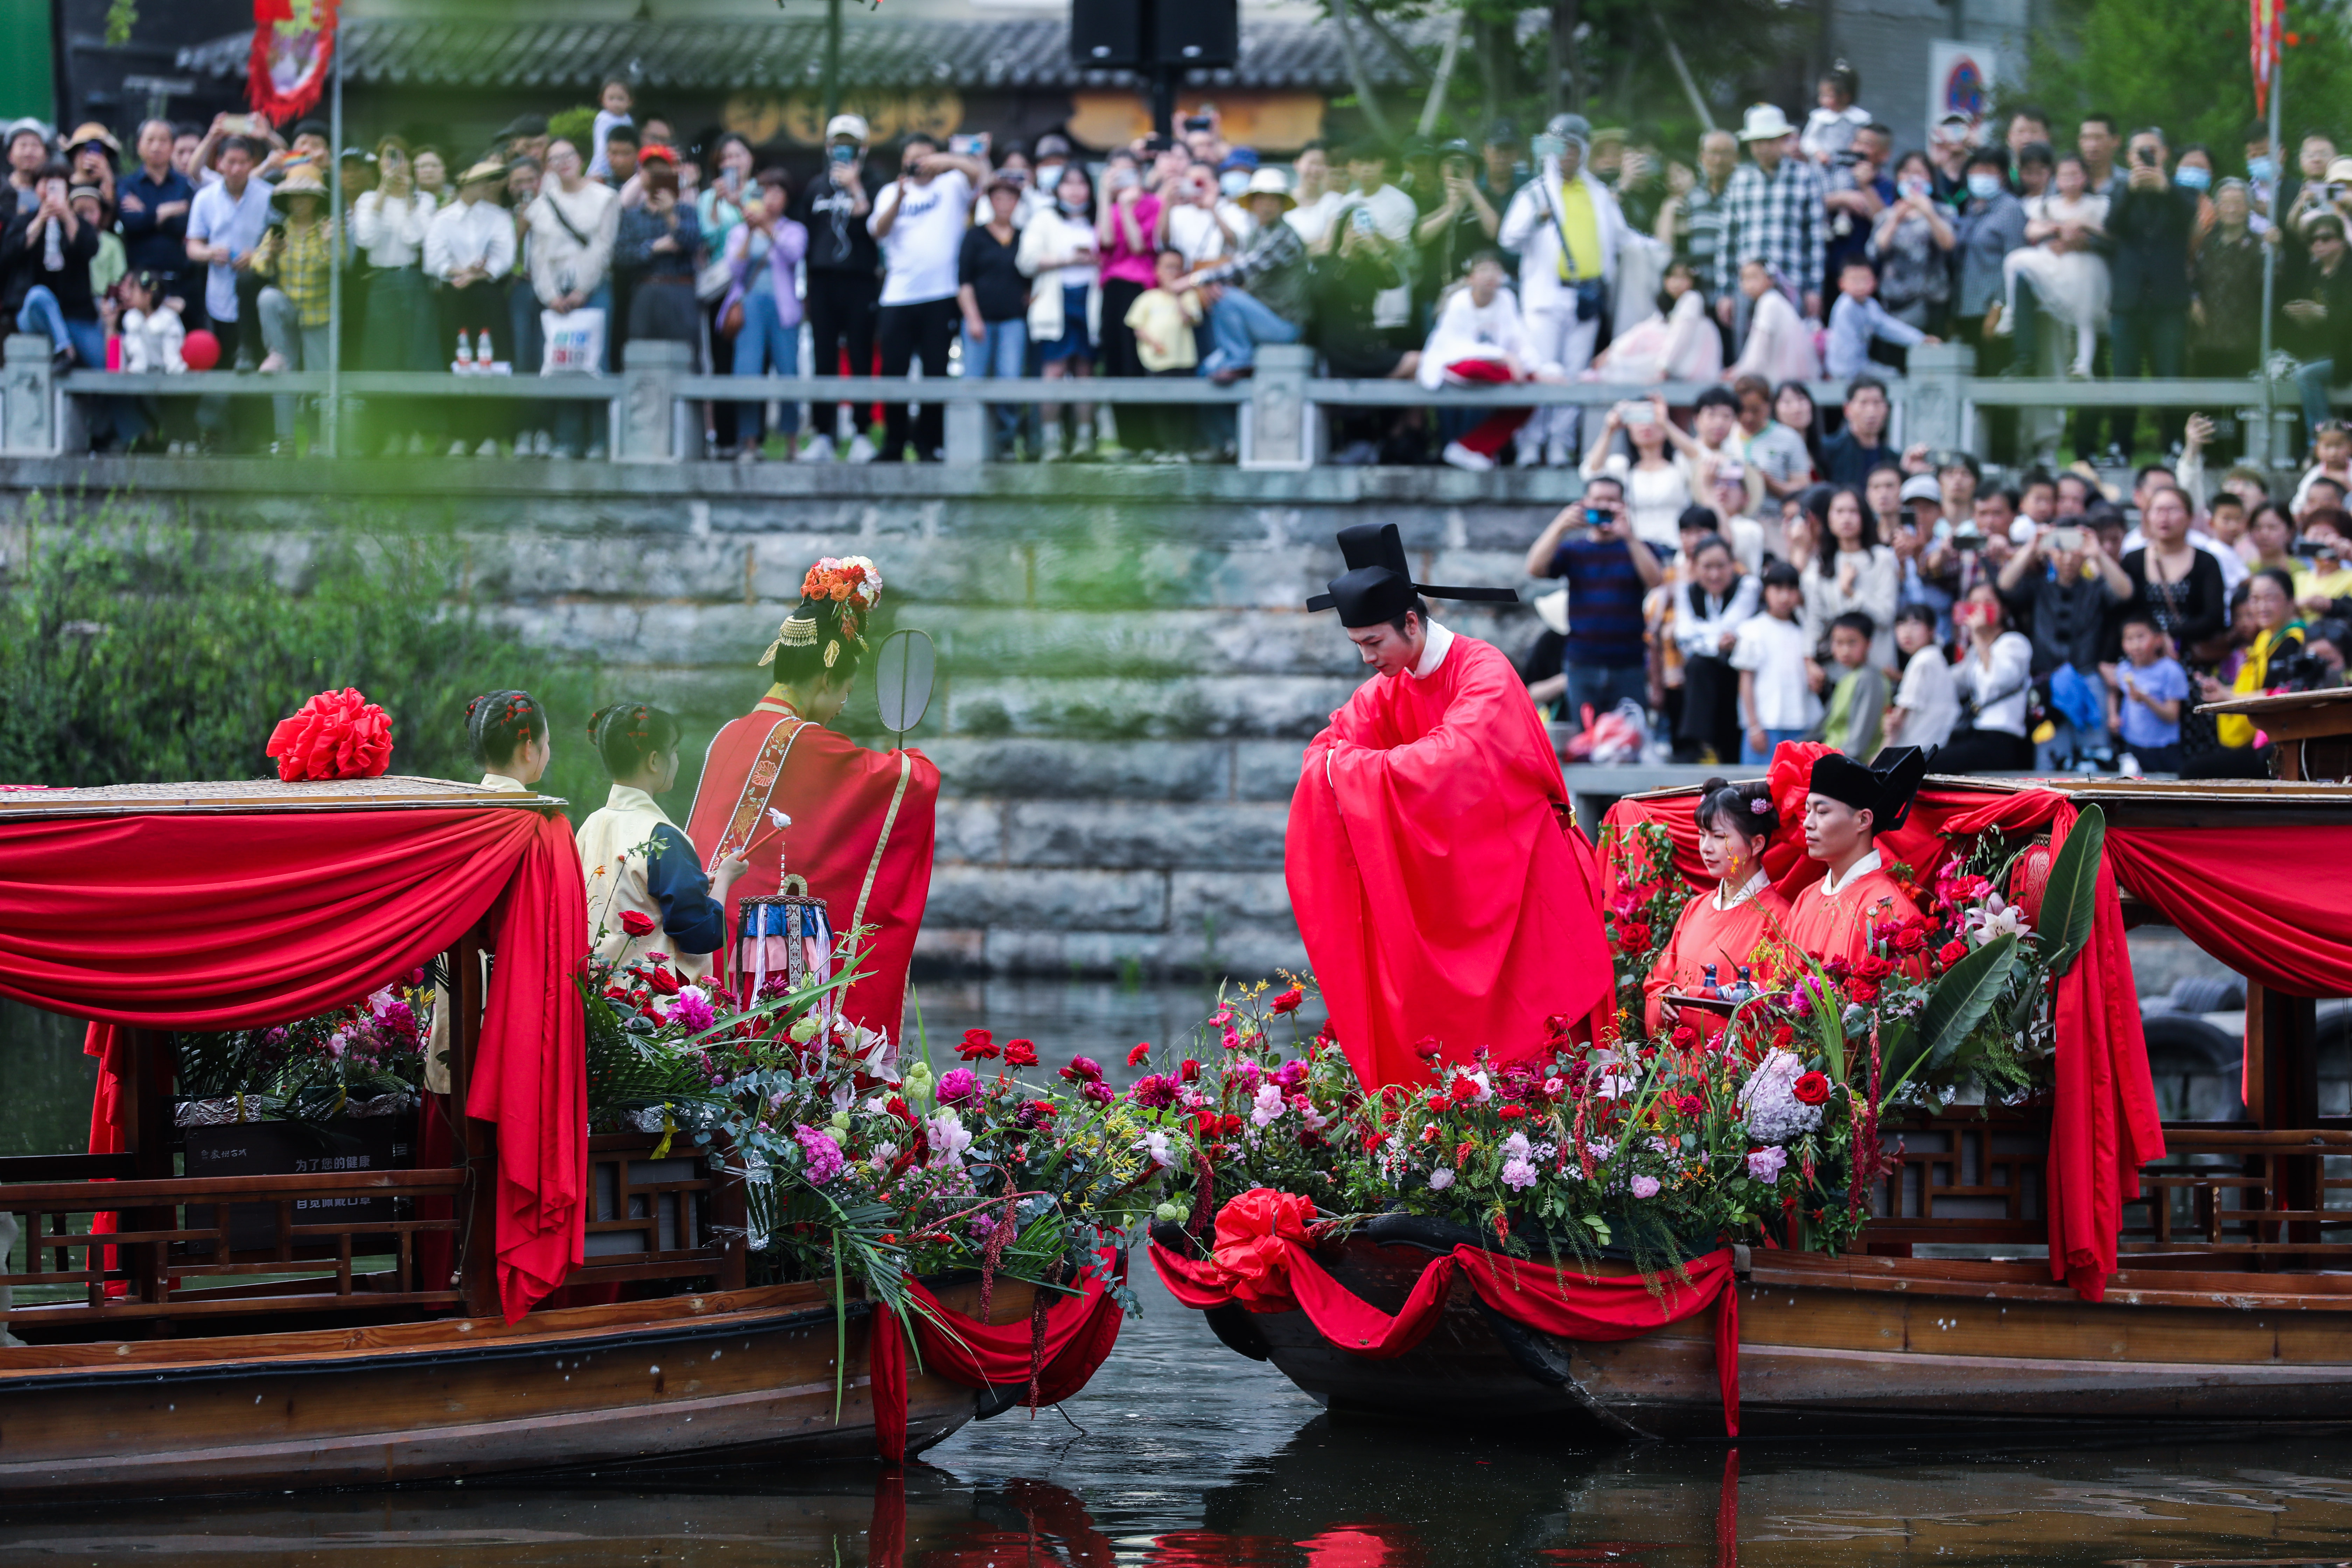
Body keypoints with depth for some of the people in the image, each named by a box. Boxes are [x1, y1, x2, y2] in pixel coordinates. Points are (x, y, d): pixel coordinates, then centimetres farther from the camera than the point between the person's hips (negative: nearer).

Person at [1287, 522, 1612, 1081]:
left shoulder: (1484, 672, -18)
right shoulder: (1390, 688, 4)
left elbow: (1453, 758, -32)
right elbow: (1328, 752, 1)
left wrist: (1354, 767, -25)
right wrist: (1334, 764, -23)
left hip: (1516, 872, -6)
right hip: (1448, 882, 6)